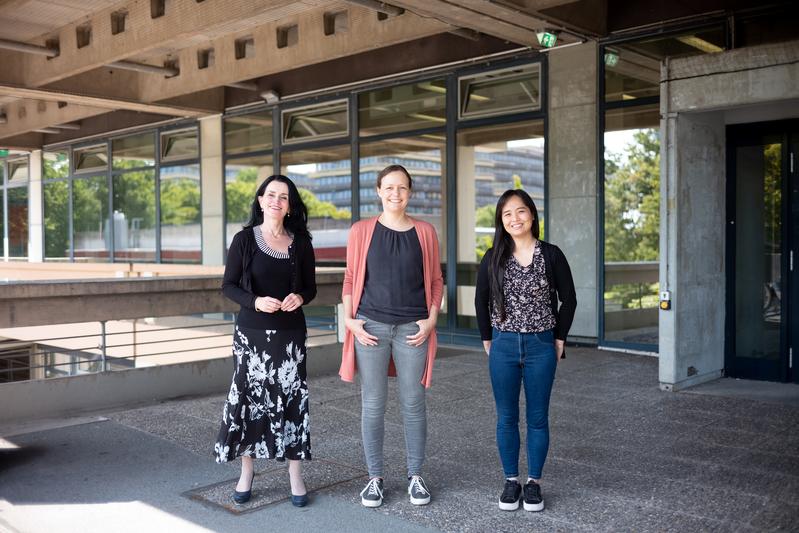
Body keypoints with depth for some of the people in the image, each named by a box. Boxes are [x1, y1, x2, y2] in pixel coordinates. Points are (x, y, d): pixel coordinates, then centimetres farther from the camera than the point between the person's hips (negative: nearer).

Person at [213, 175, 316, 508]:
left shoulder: (300, 242, 5)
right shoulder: (245, 239, -1)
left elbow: (310, 288, 10)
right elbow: (228, 286, -1)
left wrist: (299, 297, -13)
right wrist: (255, 302, -19)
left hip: (290, 332, 1)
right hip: (252, 332, -1)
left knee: (292, 398, 1)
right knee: (249, 397, 3)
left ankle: (295, 476, 12)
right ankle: (247, 471, 20)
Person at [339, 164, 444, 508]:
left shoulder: (425, 232, 5)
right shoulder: (361, 231, 3)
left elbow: (436, 280, 9)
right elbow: (350, 279, 6)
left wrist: (431, 320, -2)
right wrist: (349, 320, -3)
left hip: (412, 329, 1)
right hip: (371, 327, 0)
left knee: (413, 404, 6)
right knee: (372, 405, 5)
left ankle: (415, 476, 21)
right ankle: (375, 477, 18)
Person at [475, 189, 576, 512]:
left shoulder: (551, 255, -4)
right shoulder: (493, 257, 0)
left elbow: (568, 299, 4)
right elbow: (481, 301, 8)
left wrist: (559, 339, 3)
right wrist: (487, 340, 6)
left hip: (541, 346, -1)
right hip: (503, 346, 1)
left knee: (538, 418, 8)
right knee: (506, 418, 8)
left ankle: (534, 483, 21)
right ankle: (511, 482, 21)